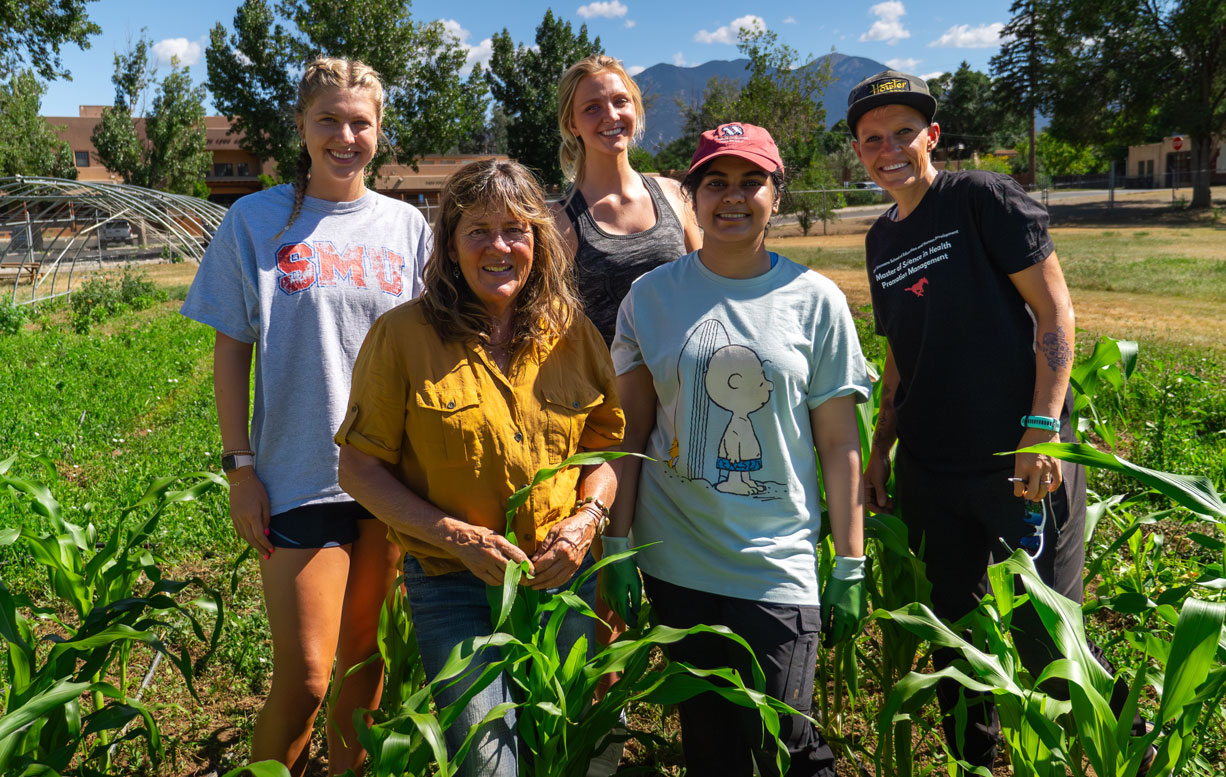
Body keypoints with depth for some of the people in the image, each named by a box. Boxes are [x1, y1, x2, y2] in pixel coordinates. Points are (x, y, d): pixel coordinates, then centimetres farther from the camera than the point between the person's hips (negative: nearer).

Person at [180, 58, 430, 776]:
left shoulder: (406, 225, 6)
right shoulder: (256, 220, 1)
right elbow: (233, 350, 2)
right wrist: (240, 468, -3)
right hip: (299, 476, -2)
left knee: (364, 650, 14)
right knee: (305, 678, -2)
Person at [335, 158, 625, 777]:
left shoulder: (572, 334, 1)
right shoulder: (402, 336, -9)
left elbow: (606, 445, 10)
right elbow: (359, 469, -6)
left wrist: (587, 517, -10)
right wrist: (456, 536, -17)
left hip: (564, 581, 4)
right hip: (453, 587, -3)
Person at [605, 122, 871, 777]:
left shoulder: (815, 300, -1)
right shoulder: (651, 296, 1)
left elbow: (839, 442, 0)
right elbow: (632, 430, 3)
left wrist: (851, 565, -1)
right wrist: (618, 546, 0)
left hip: (778, 559, -1)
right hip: (675, 559, 2)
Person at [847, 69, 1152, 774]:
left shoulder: (983, 198, -6)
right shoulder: (882, 240, 12)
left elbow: (1056, 312, -10)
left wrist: (1042, 428, -19)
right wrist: (879, 450, 13)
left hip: (1019, 464, -6)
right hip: (929, 471, 6)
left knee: (1046, 635, -1)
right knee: (953, 633, 14)